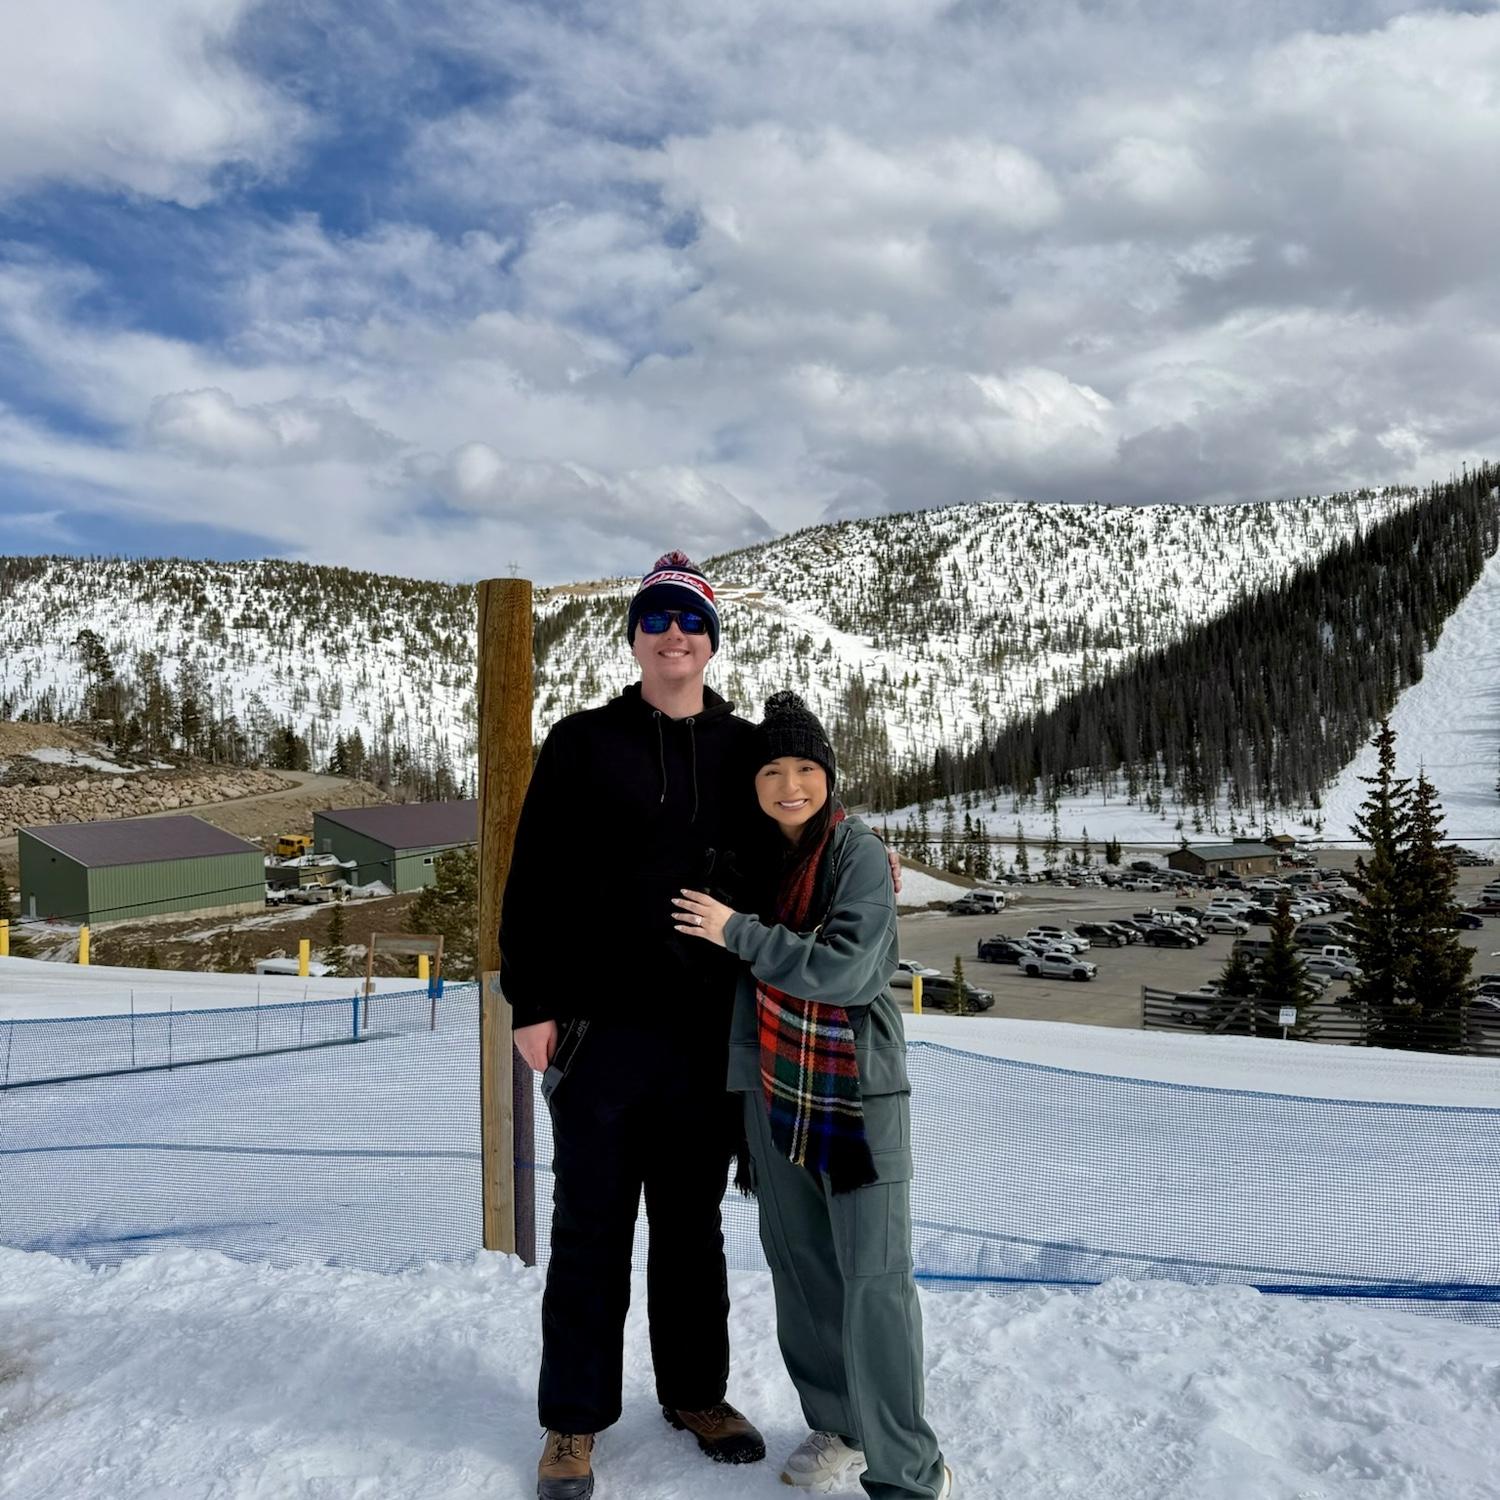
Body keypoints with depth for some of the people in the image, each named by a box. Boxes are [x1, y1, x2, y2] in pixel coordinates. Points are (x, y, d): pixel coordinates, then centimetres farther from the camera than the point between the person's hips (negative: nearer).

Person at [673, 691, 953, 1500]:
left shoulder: (859, 853, -13)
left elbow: (851, 969, -23)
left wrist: (739, 932, -20)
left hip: (860, 1095, -5)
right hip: (774, 1089, 6)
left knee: (874, 1278, -5)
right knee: (800, 1265, 14)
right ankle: (836, 1425, 32)